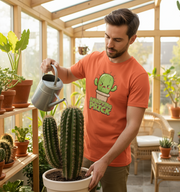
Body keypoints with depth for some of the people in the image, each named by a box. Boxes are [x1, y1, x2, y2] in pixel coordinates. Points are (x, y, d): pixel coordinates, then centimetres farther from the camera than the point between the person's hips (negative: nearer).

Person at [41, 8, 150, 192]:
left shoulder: (138, 76, -15)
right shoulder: (93, 59, 0)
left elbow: (132, 126, -17)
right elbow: (68, 76, 19)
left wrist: (105, 161, -20)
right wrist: (55, 67, -3)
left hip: (115, 158, -4)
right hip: (85, 152, 4)